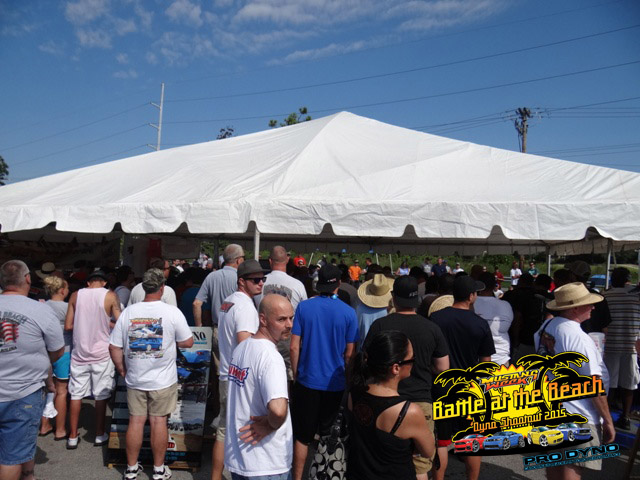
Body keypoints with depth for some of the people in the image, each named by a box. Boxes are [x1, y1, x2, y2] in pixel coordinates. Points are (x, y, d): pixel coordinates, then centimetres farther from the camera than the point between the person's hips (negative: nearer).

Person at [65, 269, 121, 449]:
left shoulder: (75, 295, 1)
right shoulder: (110, 296, -7)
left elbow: (68, 326, 2)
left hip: (80, 352, 2)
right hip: (102, 353, -2)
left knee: (76, 395, 12)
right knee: (101, 395, 9)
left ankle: (72, 437, 19)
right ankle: (100, 435, 19)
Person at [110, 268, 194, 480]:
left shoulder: (128, 312, -3)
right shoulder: (172, 312, -12)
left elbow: (114, 347, 0)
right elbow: (188, 343, -6)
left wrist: (122, 370, 12)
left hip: (135, 379, 3)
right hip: (163, 380, -2)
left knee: (135, 421, 12)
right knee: (159, 422, 7)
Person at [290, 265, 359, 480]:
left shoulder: (303, 307, -8)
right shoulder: (349, 312, -8)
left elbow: (294, 347, -6)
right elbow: (349, 353, -3)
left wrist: (296, 374, 7)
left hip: (307, 381, 0)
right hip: (335, 383, 0)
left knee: (302, 436, 13)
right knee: (329, 435, 17)